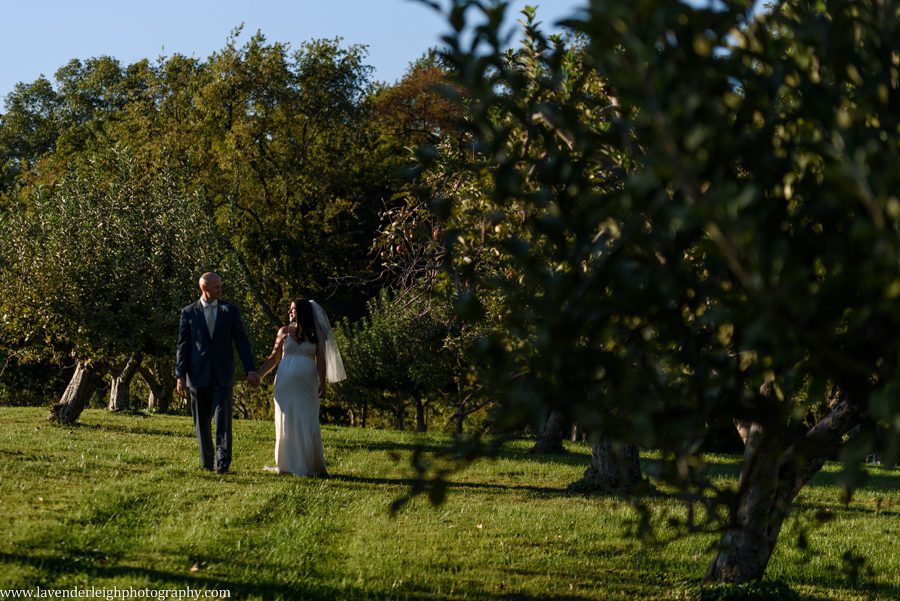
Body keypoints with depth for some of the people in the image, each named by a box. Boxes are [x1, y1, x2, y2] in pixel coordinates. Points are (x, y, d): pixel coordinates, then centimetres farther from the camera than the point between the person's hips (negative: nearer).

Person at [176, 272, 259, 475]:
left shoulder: (230, 310, 5)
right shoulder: (188, 313, 4)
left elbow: (241, 341, 3)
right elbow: (183, 346, 3)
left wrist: (250, 370, -5)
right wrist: (180, 376, -4)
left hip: (222, 375, -1)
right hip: (198, 375, 1)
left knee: (223, 420, -10)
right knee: (202, 422, 8)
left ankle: (223, 463, -13)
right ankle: (206, 462, 19)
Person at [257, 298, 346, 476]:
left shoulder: (315, 334, 4)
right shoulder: (284, 332, 7)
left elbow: (321, 360, 1)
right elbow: (274, 358, 10)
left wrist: (323, 384, -7)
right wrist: (257, 375, 4)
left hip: (306, 386, -1)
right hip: (286, 385, 1)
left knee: (308, 424, -4)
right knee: (286, 423, 3)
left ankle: (309, 465, 2)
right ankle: (287, 464, 9)